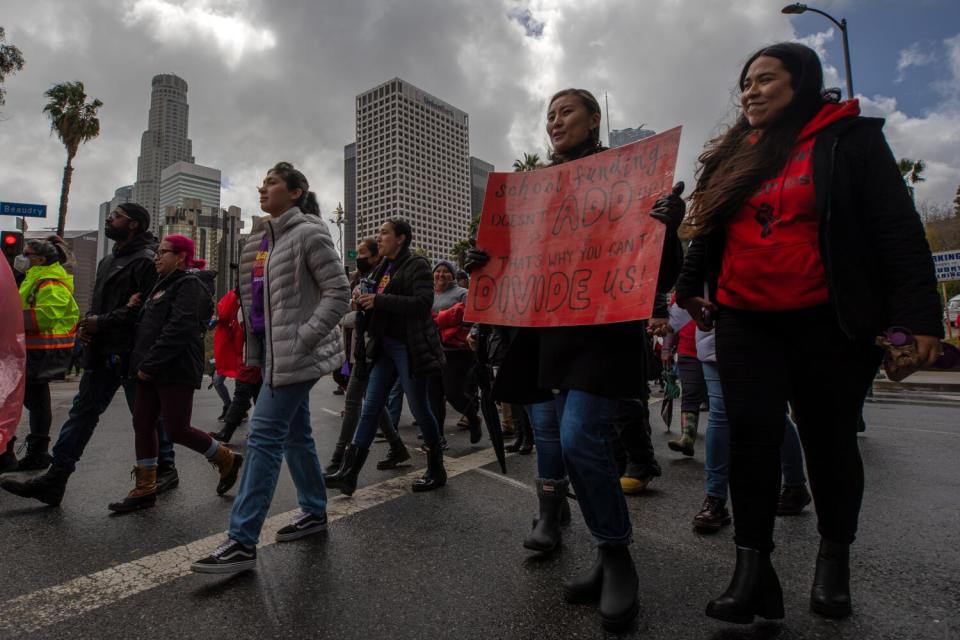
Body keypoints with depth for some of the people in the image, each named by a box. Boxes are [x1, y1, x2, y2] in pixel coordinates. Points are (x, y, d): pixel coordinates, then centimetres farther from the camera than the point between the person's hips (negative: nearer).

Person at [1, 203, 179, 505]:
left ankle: (165, 469, 19)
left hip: (130, 353, -9)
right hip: (103, 352, 9)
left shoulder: (145, 261, -12)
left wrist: (102, 322, -17)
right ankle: (55, 479, 16)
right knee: (83, 411, 9)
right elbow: (101, 302, 26)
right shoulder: (109, 260, 20)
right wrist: (88, 322, 6)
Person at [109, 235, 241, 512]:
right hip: (152, 371, 10)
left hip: (176, 371, -9)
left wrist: (150, 364, -21)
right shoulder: (164, 284, 19)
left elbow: (178, 329, -21)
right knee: (143, 425, 9)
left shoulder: (190, 284, -11)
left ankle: (227, 459, 16)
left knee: (177, 430, -6)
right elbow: (150, 325, 25)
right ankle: (145, 489, 19)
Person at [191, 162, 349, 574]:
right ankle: (315, 512, 30)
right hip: (271, 350, 9)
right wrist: (255, 345, 14)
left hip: (294, 354, -9)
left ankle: (242, 542, 0)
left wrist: (302, 338, -20)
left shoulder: (309, 234, -9)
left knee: (264, 437, -9)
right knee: (295, 435, 15)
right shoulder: (263, 240, 17)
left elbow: (339, 293, -14)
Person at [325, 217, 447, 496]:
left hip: (409, 347, -7)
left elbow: (423, 302, -21)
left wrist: (379, 300, -22)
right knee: (370, 407, 5)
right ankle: (349, 473, 9)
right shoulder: (383, 268, 16)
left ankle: (437, 471, 20)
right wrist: (364, 302, 0)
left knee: (419, 408, 2)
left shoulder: (417, 264, -8)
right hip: (385, 346, 8)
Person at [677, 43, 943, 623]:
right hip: (744, 324, 3)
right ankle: (754, 566, 4)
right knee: (751, 436, -5)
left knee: (830, 441, 8)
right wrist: (691, 288, 10)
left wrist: (918, 313, -12)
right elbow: (707, 235, 21)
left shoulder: (849, 140, 2)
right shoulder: (731, 157, 16)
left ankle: (835, 558, 29)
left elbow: (898, 230, -4)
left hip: (829, 324, -3)